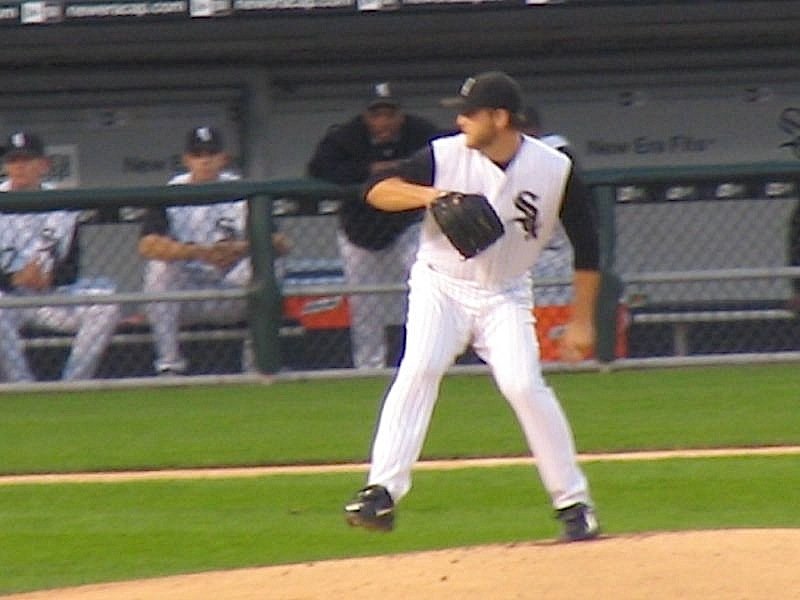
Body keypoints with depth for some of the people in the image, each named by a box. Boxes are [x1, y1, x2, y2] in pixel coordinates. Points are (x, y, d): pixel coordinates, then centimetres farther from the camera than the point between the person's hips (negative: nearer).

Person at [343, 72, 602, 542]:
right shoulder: (445, 156, -11)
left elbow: (586, 246, -1)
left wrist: (581, 322, -1)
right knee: (419, 370, -21)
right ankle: (382, 492, -25)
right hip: (441, 286, 0)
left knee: (524, 384, -15)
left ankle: (574, 502, -1)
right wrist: (427, 195, -30)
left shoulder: (555, 169, -11)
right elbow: (377, 190, -11)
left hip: (506, 295, 0)